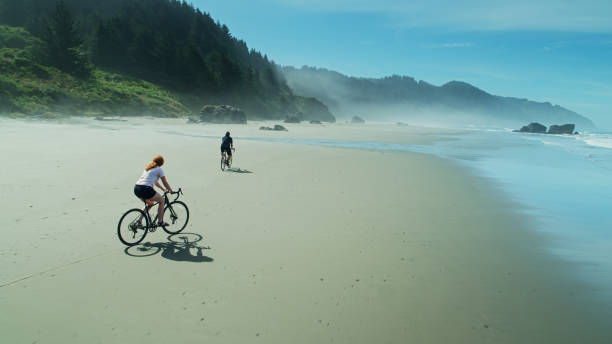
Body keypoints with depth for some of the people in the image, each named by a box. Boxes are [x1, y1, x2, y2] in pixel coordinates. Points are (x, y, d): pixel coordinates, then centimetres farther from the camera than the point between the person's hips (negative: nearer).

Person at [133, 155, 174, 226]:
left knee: (150, 203, 29)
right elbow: (165, 183, 10)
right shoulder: (159, 169, 5)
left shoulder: (148, 168, 26)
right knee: (161, 200, 14)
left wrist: (163, 189, 44)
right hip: (145, 189, -8)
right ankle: (160, 221, 15)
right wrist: (171, 191, 25)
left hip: (136, 188, 8)